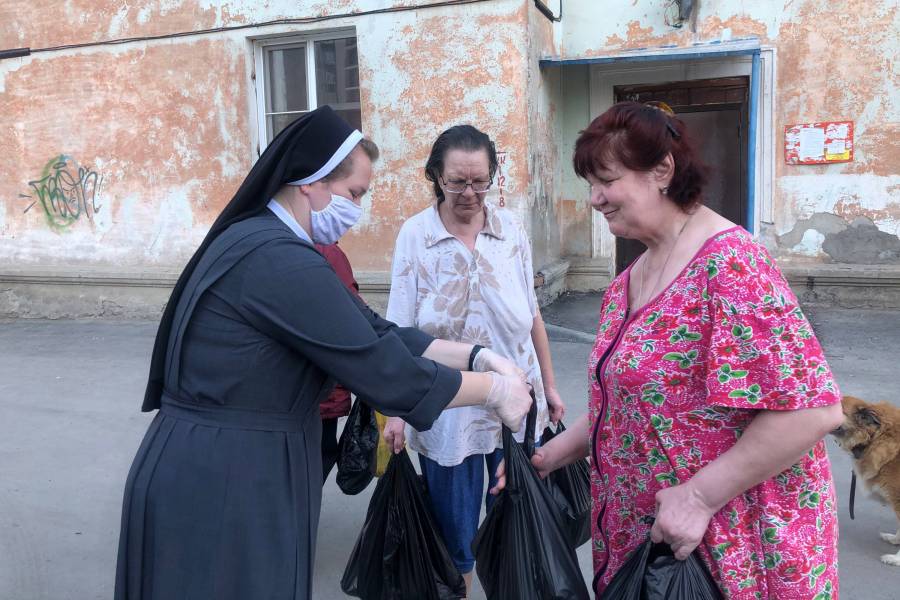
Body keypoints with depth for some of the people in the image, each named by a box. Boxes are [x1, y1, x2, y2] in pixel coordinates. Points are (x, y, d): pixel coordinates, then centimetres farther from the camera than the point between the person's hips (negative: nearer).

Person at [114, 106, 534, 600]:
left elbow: (373, 334, 7)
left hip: (232, 472, 10)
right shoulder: (278, 259, -23)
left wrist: (475, 355, 0)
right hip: (220, 486, -10)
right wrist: (494, 390, -11)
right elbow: (381, 370, -24)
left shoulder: (264, 245, 10)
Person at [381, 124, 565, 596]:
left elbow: (532, 316, 8)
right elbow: (401, 332, -7)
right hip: (447, 408, -2)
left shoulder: (510, 229, 0)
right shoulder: (414, 234, -7)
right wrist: (395, 409, -8)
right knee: (454, 529, 12)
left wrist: (548, 385, 11)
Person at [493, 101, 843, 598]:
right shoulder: (628, 282, 5)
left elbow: (812, 408, -25)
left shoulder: (729, 263, -20)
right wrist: (551, 455, 4)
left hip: (734, 543, -7)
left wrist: (699, 497, -22)